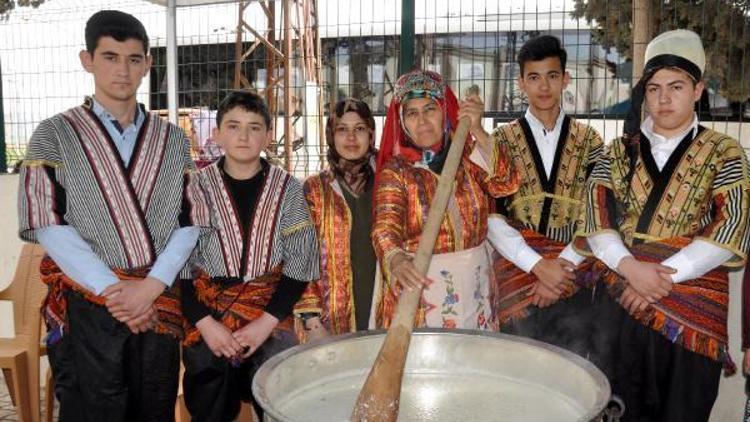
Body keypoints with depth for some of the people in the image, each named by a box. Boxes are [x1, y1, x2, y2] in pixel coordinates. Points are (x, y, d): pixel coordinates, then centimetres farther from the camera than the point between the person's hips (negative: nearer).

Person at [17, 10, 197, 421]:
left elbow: (190, 220, 3)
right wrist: (110, 290, -13)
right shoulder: (55, 134, 3)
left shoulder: (172, 139, 10)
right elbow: (47, 224, -6)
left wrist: (151, 286, -10)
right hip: (88, 307, -2)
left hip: (160, 304, 2)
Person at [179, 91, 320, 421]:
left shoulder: (287, 189, -1)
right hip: (207, 317, 0)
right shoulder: (196, 188, -2)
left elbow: (301, 262, -2)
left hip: (272, 320, 0)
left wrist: (267, 321, -10)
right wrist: (204, 322, -11)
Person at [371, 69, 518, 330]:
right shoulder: (395, 171, -6)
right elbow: (386, 225, -22)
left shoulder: (468, 156, 3)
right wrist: (396, 260, -42)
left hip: (475, 286, 3)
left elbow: (506, 184, -13)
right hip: (419, 286, -2)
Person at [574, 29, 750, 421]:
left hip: (692, 306, -1)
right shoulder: (620, 150, 10)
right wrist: (631, 268, -17)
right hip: (622, 298, 2)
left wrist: (664, 277, -16)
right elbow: (596, 215, -1)